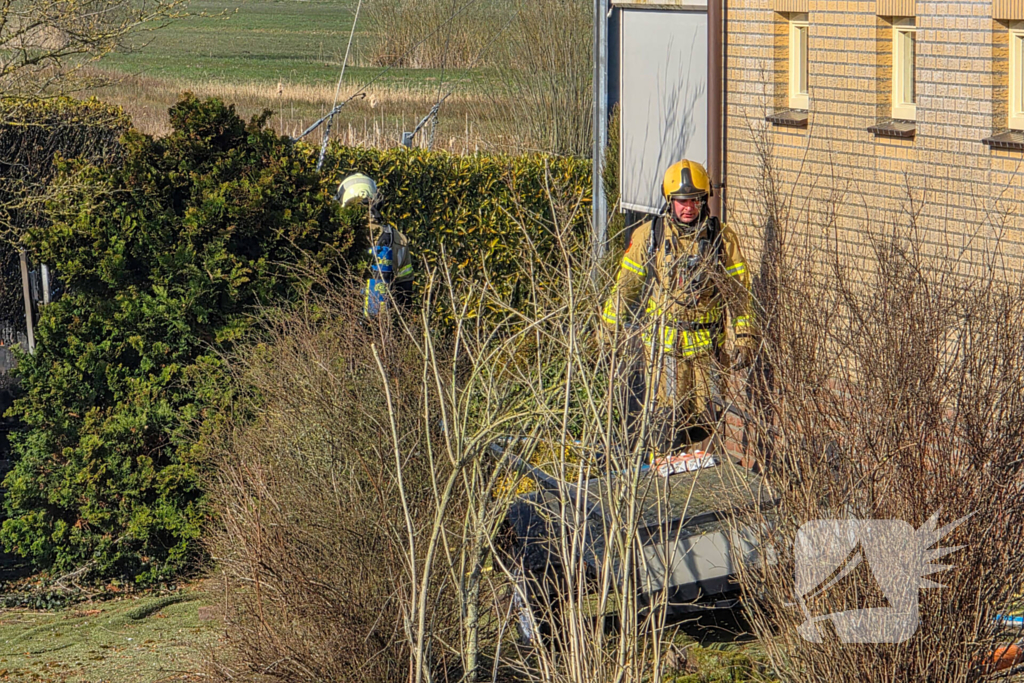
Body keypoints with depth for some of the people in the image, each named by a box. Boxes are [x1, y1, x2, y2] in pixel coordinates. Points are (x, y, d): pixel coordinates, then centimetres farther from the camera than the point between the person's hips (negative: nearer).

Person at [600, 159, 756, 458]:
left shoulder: (721, 238, 3)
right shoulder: (648, 236, 2)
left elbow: (739, 290, 6)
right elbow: (624, 285, 10)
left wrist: (744, 338, 0)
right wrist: (609, 329, 11)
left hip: (706, 343, 1)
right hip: (662, 341, -1)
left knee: (702, 417, 3)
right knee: (667, 415, -6)